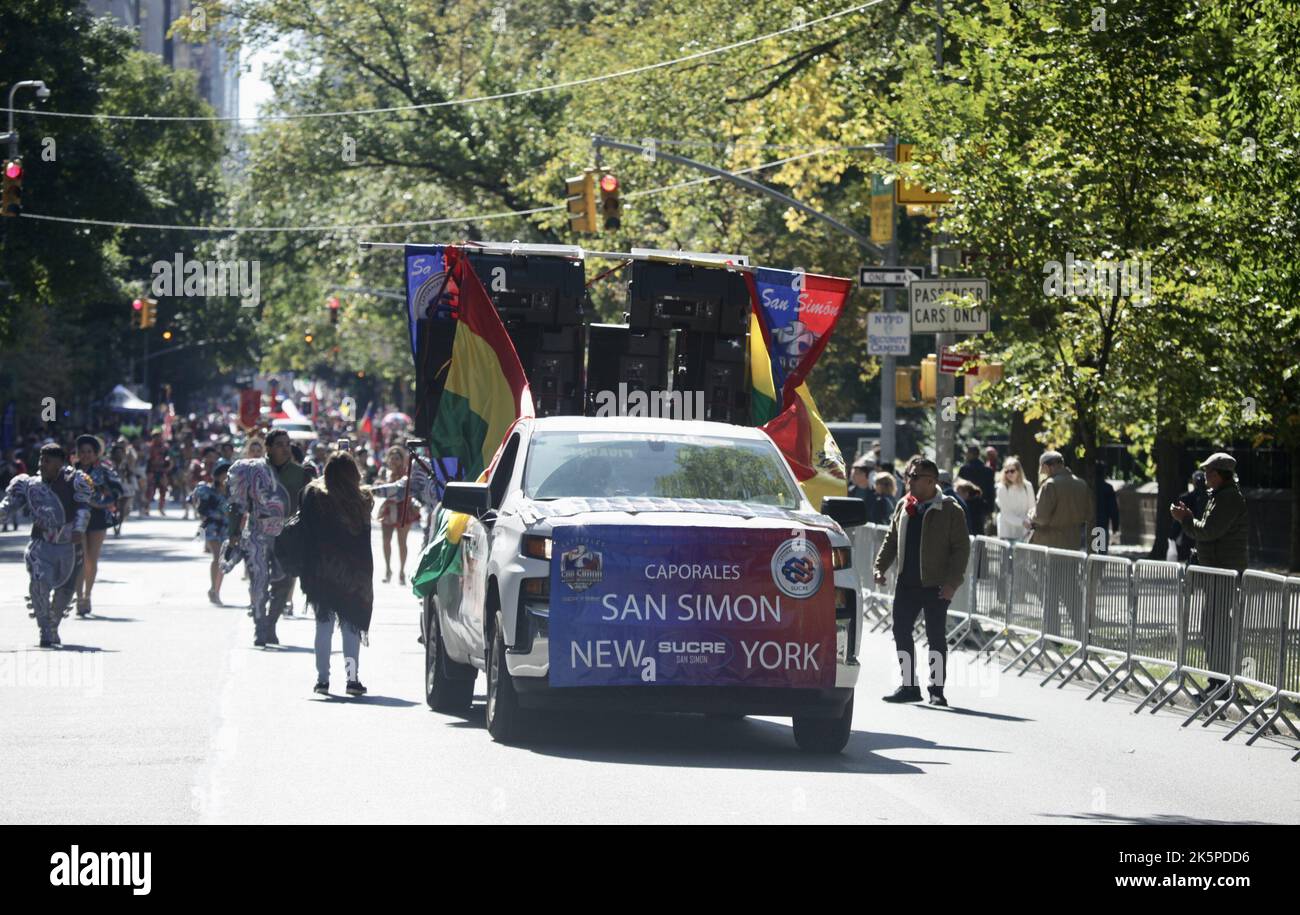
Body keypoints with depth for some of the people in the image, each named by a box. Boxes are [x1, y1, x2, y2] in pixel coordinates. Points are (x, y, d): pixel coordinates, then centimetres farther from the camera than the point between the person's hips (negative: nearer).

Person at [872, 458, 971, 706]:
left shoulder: (950, 511, -7)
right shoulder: (903, 507, 10)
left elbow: (961, 548, -9)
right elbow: (891, 540, 19)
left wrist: (952, 582, -15)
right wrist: (880, 566, 7)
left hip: (936, 586, -6)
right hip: (907, 583, 6)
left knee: (936, 637, 1)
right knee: (901, 632, 4)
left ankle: (937, 690, 9)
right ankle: (909, 686, 14)